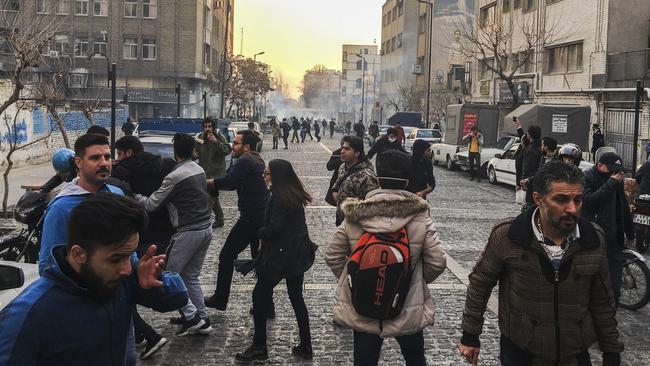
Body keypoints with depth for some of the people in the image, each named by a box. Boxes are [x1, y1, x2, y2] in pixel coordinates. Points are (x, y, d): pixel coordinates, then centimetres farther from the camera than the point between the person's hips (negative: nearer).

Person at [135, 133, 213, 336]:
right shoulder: (199, 170, 9)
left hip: (188, 232, -8)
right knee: (191, 277, 17)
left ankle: (191, 317, 0)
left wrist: (134, 196, 4)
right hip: (206, 229, 8)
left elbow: (151, 204, -14)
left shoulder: (175, 176, -16)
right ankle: (202, 321, 18)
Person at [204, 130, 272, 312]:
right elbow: (235, 183, 13)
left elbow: (227, 182, -26)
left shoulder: (246, 161, -14)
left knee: (227, 256, 4)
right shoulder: (258, 160, 16)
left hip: (250, 217, -9)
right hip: (263, 216, 9)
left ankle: (220, 299, 14)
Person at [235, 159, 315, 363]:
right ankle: (305, 347, 21)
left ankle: (259, 347, 9)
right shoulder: (295, 194, 8)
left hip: (281, 255, -9)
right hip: (298, 253, 9)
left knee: (260, 295, 4)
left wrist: (260, 233, -4)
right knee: (296, 297, 16)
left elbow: (274, 227, -23)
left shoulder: (279, 197, -18)